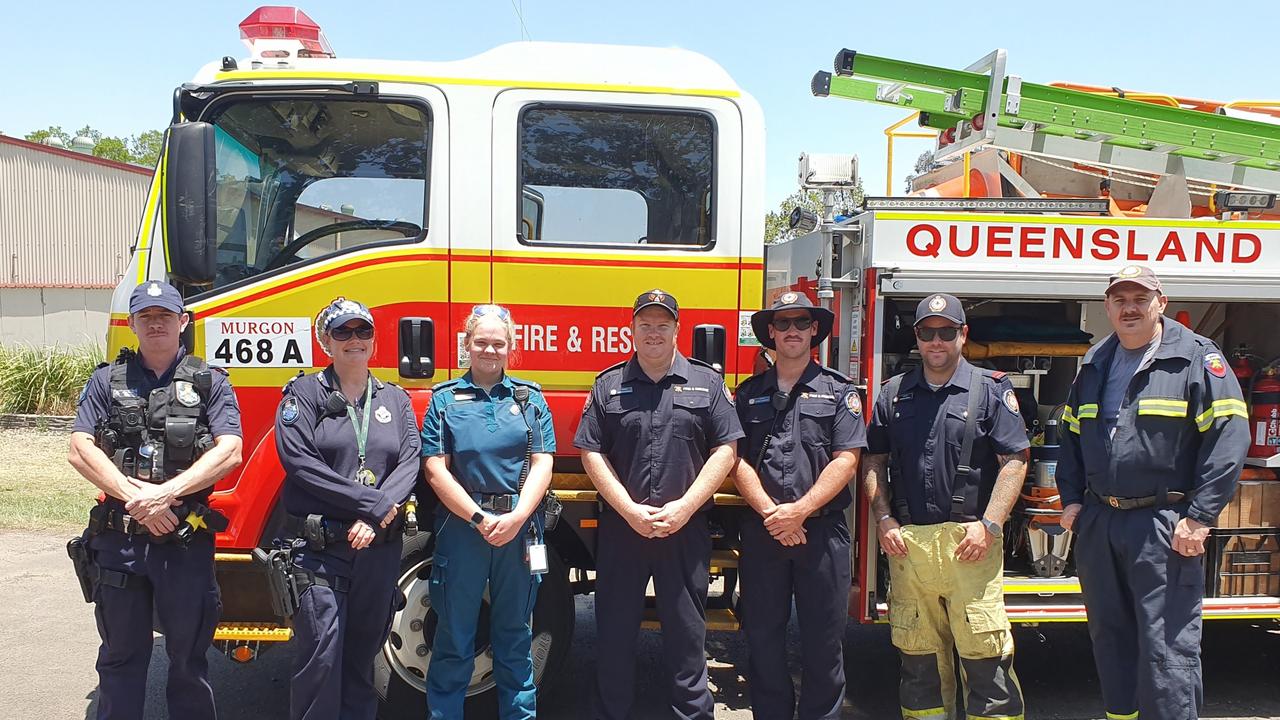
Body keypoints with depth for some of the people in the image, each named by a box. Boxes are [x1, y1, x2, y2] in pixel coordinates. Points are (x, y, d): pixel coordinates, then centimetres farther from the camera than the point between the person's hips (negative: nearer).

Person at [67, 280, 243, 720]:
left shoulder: (210, 383, 5)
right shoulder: (107, 381, 9)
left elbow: (228, 453, -7)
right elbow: (80, 451, -1)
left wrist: (167, 492, -18)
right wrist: (136, 497, -13)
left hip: (187, 541, -1)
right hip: (118, 539, 2)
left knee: (188, 657, 9)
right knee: (120, 658, 13)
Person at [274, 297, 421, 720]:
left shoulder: (396, 399, 14)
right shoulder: (304, 392, 3)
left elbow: (410, 463, 3)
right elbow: (299, 461, -10)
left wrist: (374, 520, -14)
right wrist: (376, 504, -14)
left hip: (380, 548, 4)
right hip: (319, 547, -4)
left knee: (363, 655, 10)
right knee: (321, 656, -8)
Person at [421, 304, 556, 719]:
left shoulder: (530, 398, 8)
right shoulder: (445, 399, 4)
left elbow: (542, 464, 1)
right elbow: (436, 469, -3)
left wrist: (516, 518, -13)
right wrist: (479, 519, -12)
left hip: (520, 529, 1)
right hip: (461, 526, -1)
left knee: (515, 635, 12)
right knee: (454, 636, 7)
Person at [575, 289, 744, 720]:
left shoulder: (706, 383, 5)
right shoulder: (608, 386, 6)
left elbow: (725, 450, 0)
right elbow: (591, 453, 2)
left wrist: (684, 507, -10)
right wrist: (630, 510, -9)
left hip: (686, 530, -1)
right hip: (620, 527, 1)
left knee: (687, 633, 6)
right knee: (615, 631, 8)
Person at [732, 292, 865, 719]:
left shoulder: (839, 392, 4)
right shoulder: (749, 394, 10)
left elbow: (846, 461, -4)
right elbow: (737, 459, 1)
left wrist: (799, 511, -13)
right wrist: (770, 513, -11)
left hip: (823, 530, -2)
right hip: (761, 531, 2)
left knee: (823, 640, 4)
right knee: (763, 636, 8)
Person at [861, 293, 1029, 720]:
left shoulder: (991, 390, 3)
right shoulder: (894, 394, 13)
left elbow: (1014, 460, -2)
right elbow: (873, 462, 15)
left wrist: (988, 525, -11)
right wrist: (883, 519, 3)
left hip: (969, 542, -3)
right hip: (907, 542, 4)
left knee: (985, 653, -4)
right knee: (918, 654, 11)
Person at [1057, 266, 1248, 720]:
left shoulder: (1196, 358, -5)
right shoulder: (1095, 366, 15)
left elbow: (1229, 435, -11)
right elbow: (1072, 437, 21)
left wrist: (1200, 517, -15)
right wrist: (1071, 499, 11)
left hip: (1164, 525, -6)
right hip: (1098, 524, 6)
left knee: (1167, 648, -6)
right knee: (1110, 640, 15)